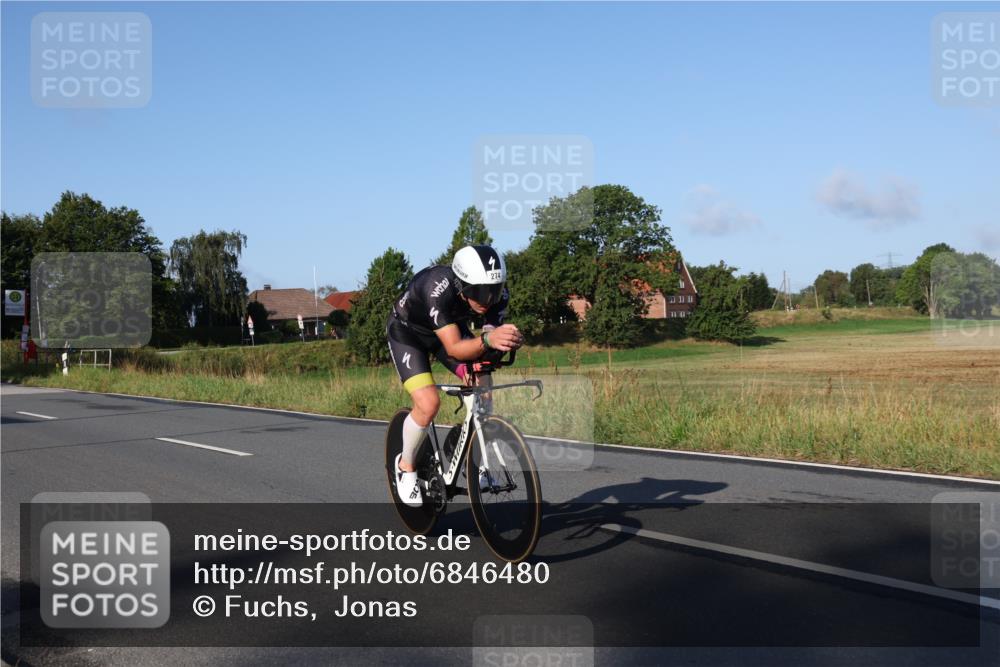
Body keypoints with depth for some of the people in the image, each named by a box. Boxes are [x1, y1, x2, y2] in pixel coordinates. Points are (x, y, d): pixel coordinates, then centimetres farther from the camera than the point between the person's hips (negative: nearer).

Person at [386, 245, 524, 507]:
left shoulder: (497, 294, -28)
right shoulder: (438, 290, -43)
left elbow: (494, 331, -24)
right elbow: (454, 348, -47)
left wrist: (507, 341, -48)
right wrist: (487, 340, -65)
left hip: (452, 327, 5)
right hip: (407, 332, -5)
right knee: (428, 404, -22)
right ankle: (406, 465, 4)